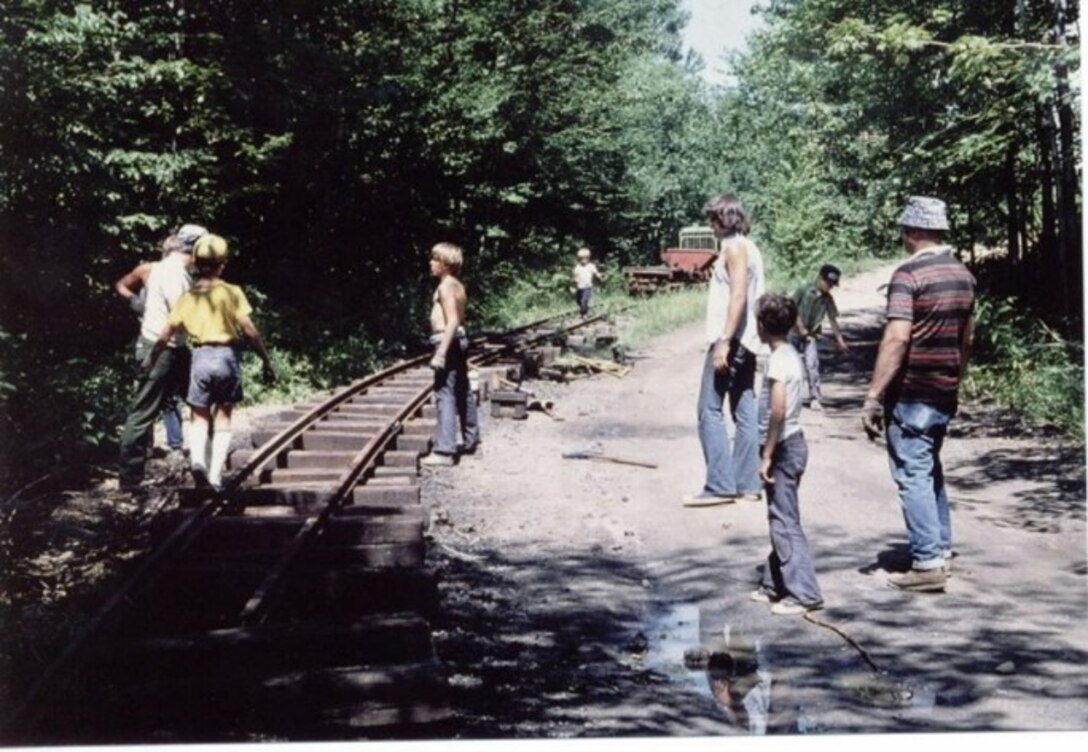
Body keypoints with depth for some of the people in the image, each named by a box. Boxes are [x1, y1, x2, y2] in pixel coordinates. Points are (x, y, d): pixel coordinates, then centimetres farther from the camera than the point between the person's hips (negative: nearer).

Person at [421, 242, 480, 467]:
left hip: (447, 340, -10)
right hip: (458, 339, 10)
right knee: (462, 391, 18)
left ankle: (444, 451, -13)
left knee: (445, 394, -11)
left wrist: (440, 353, -25)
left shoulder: (445, 286, -14)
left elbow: (452, 321, -21)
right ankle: (470, 441, 30)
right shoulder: (457, 286, 14)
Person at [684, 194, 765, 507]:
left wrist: (723, 340, -24)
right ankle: (747, 483, 11)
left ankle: (720, 485, -9)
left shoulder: (734, 247, -10)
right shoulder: (748, 247, 18)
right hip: (746, 340, 10)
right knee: (745, 412, 8)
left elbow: (738, 296, -20)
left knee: (710, 411, -8)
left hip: (731, 340, -10)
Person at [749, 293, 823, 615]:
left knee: (784, 522, -6)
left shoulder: (778, 359, -17)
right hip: (791, 443, 10)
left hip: (783, 447, -10)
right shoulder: (791, 354, 11)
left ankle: (803, 594, -4)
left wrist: (766, 455, -20)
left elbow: (778, 410, -25)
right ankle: (775, 584, 26)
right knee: (780, 518, 16)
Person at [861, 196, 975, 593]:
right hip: (946, 392, 8)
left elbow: (896, 338, -22)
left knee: (912, 474, -3)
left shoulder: (909, 274, -15)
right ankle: (941, 550, 26)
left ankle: (927, 563, -3)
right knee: (931, 468, 20)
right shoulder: (963, 274, 10)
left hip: (912, 392, -8)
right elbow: (967, 337, 17)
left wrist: (873, 396, -21)